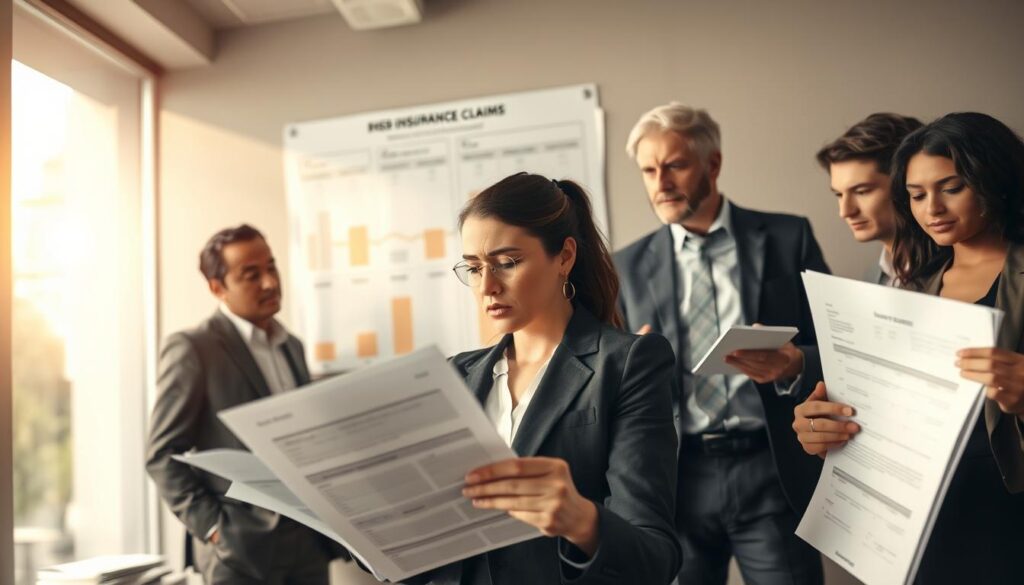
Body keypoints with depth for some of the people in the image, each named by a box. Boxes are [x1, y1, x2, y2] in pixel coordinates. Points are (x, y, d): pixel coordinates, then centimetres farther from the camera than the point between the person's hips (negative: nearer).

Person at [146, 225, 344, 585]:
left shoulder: (291, 345, 12)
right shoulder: (191, 349, -7)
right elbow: (163, 456, -8)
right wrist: (213, 527, -15)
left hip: (309, 539, 6)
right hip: (242, 545, -5)